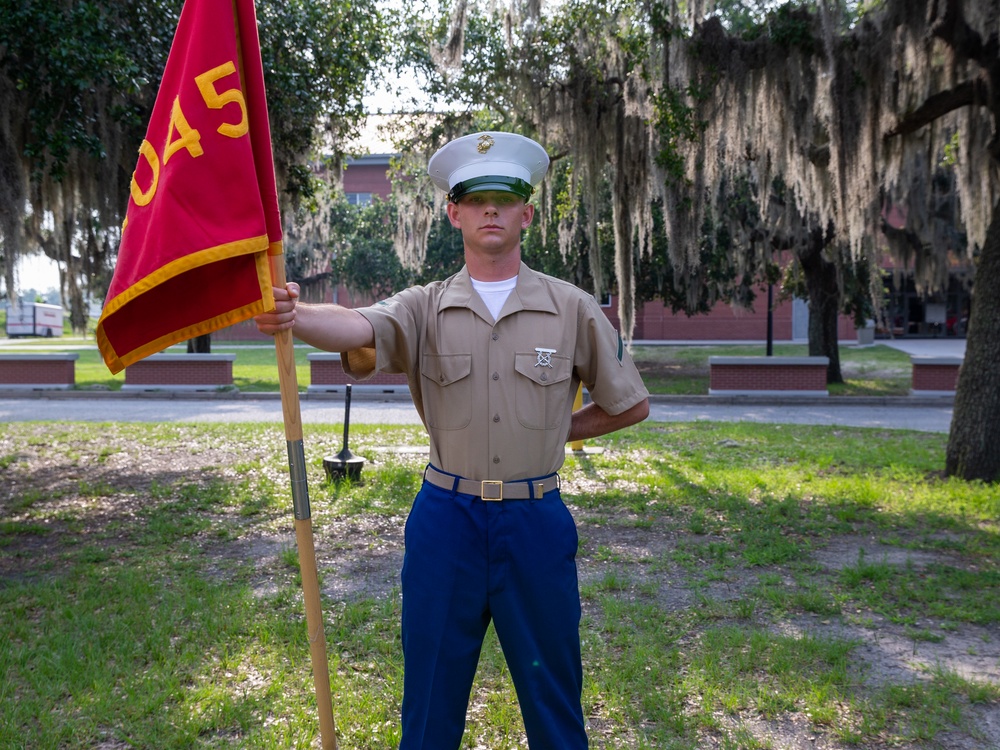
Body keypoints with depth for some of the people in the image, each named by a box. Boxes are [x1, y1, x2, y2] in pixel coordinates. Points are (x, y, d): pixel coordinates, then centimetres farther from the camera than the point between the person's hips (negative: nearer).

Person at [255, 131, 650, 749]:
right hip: (445, 519, 0)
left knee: (553, 695, 14)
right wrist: (292, 316, -43)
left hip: (536, 522, 0)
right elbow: (357, 329, -23)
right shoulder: (425, 309, -1)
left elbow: (632, 405, 9)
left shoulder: (572, 309, 0)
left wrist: (559, 432, 5)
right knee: (431, 698, 13)